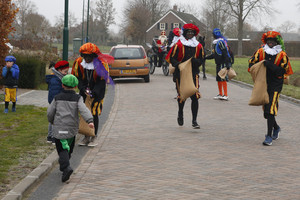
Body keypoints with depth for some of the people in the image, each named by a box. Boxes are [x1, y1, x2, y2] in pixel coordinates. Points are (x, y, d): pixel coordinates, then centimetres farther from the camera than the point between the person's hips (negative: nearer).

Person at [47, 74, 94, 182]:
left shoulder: (57, 98, 2)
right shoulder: (78, 98, -1)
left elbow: (50, 112, 3)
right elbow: (83, 109, -17)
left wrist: (52, 121, 23)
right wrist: (90, 120, -28)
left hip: (59, 128, -1)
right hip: (72, 128, 1)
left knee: (62, 149, -4)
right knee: (68, 148, 21)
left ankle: (66, 167, -25)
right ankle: (63, 165, 30)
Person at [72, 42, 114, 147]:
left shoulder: (102, 64, -15)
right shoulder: (78, 63, -6)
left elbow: (103, 81, -11)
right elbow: (77, 78, 1)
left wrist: (93, 92, -21)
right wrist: (83, 89, -14)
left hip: (97, 92, -3)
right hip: (84, 92, 3)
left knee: (94, 113, -7)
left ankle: (94, 137, 5)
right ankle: (86, 137, 14)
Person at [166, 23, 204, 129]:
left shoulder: (198, 46, 8)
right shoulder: (178, 45, -2)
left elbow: (201, 60, 11)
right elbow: (171, 58, -2)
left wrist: (195, 61, -12)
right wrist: (178, 65, -21)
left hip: (194, 73, 2)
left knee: (195, 97, -10)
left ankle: (194, 121, -6)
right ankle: (180, 113, 40)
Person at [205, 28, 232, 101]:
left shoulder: (221, 42, -13)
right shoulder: (216, 42, 18)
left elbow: (225, 53, -20)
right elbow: (215, 54, 24)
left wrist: (227, 63, -24)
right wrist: (206, 57, 24)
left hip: (222, 64, -10)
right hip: (218, 64, 10)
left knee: (223, 79, -10)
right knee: (218, 79, 14)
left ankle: (226, 95, -9)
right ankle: (220, 94, 22)